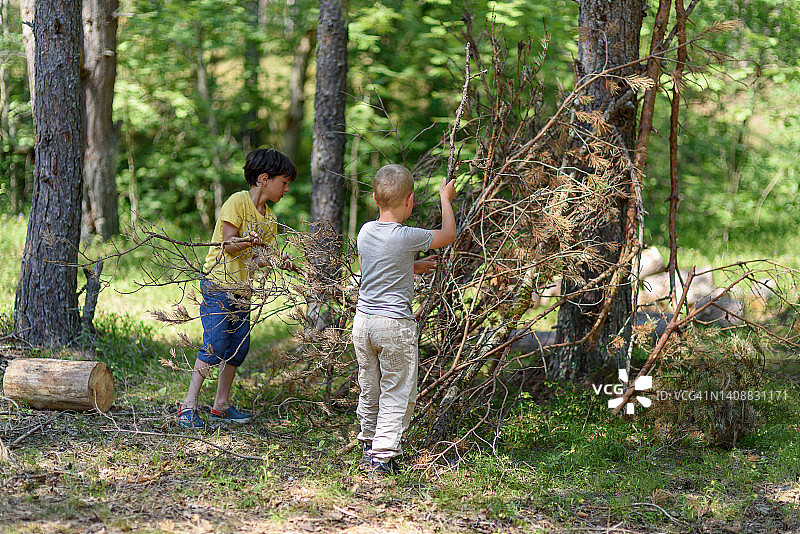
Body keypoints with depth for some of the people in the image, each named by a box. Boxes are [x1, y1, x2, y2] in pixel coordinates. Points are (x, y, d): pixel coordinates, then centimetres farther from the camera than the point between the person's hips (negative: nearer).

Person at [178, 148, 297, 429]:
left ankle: (221, 406, 17)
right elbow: (228, 244, -15)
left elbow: (258, 258, 6)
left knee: (239, 346, 7)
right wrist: (248, 242, -33)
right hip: (217, 282, -8)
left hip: (242, 289, 8)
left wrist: (278, 261, -13)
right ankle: (188, 406, -12)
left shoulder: (269, 218, 13)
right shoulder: (238, 201, -10)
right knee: (215, 345, -14)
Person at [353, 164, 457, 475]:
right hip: (395, 325, -6)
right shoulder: (407, 237, -15)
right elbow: (448, 234, 0)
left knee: (369, 389, 18)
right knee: (396, 394, 1)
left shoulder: (365, 232, 3)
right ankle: (383, 455, -3)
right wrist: (445, 198, 14)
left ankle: (369, 444, 31)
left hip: (363, 320, 6)